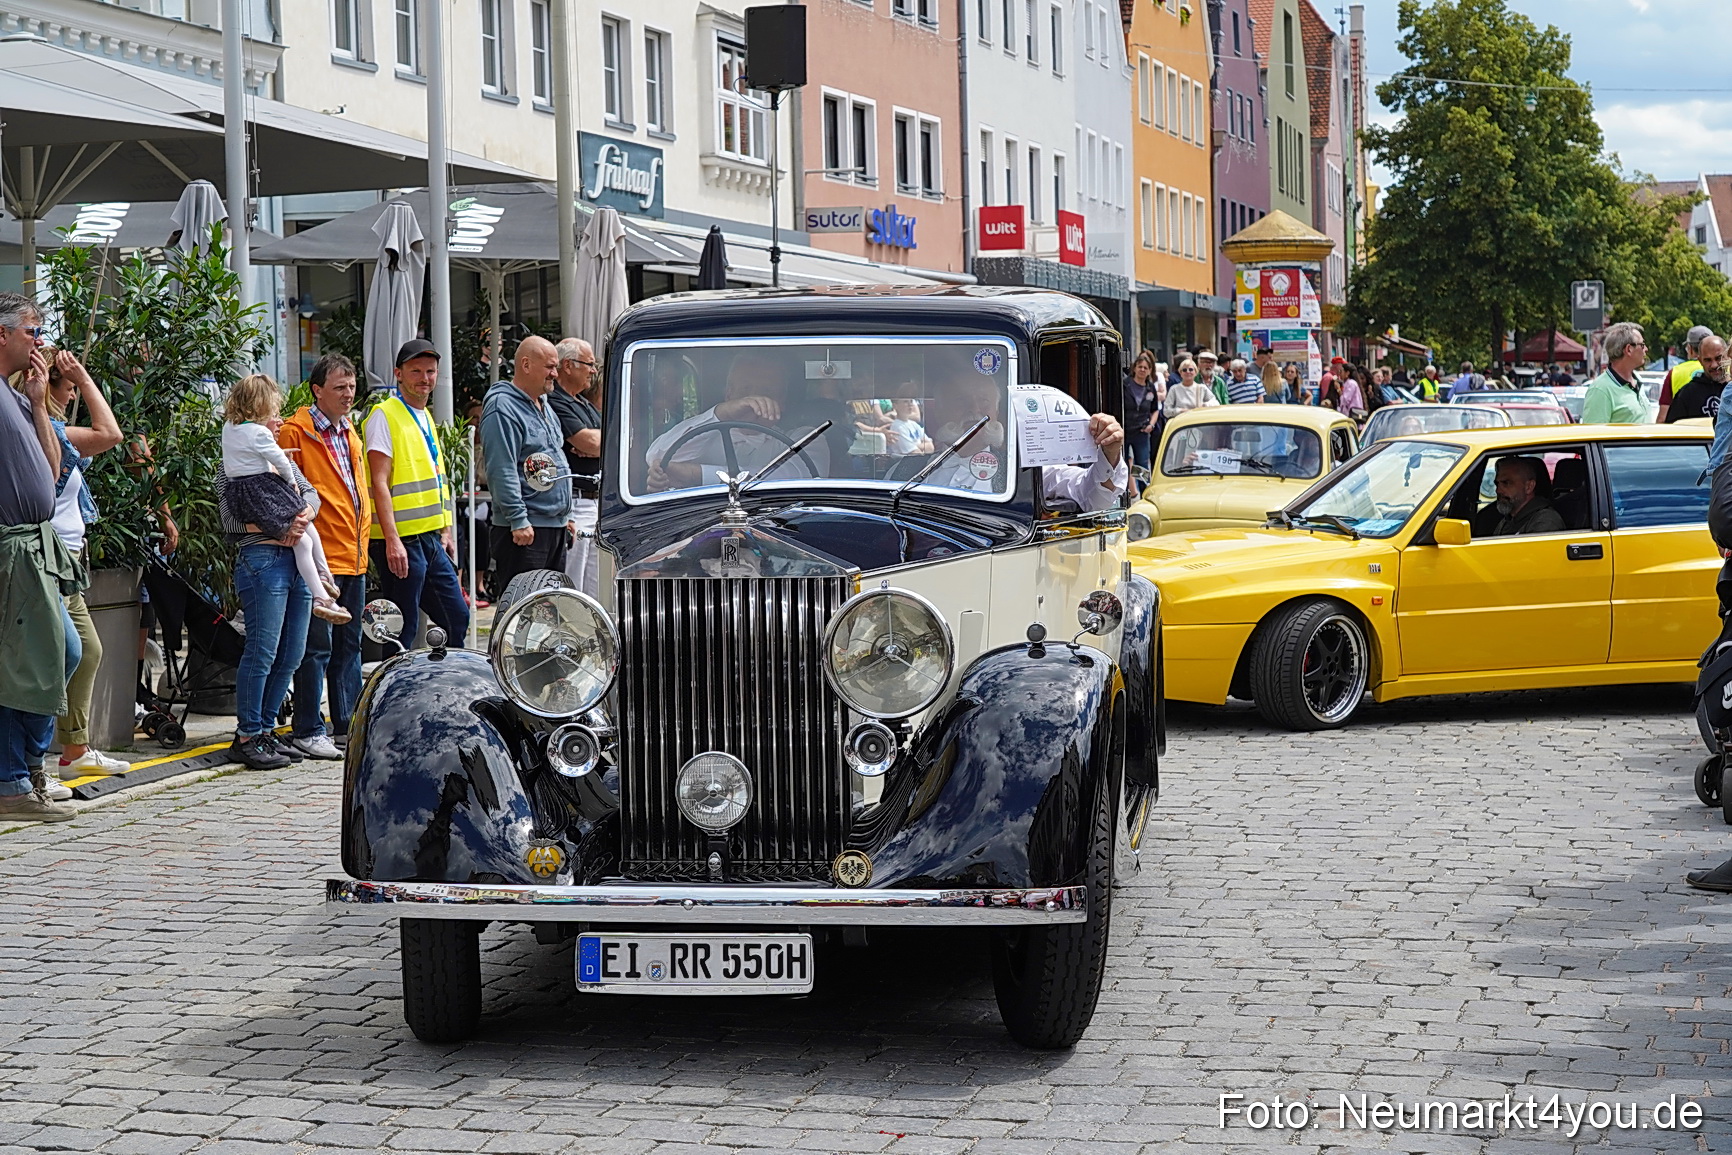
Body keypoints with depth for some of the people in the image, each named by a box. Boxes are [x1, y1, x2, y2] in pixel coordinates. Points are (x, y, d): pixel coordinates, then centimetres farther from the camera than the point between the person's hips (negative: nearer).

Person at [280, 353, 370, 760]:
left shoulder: (350, 433, 18)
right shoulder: (296, 432, -8)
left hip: (353, 557, 8)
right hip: (321, 557, -8)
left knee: (349, 644, 13)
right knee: (316, 646, -6)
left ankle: (347, 725, 19)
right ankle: (307, 730, -1)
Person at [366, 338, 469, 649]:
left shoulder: (425, 417, 18)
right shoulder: (385, 415, -9)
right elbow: (379, 483, -15)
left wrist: (445, 532, 21)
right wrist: (392, 540, -22)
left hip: (431, 540, 9)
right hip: (401, 542, -9)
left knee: (458, 618, 11)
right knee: (403, 631, -5)